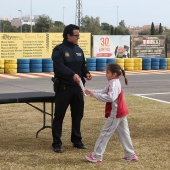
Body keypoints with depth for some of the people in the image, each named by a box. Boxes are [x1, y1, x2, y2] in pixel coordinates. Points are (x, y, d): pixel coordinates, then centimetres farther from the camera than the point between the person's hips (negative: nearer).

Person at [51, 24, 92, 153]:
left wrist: (86, 73, -2)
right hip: (63, 87, -7)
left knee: (78, 115, 13)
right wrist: (73, 74, -37)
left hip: (77, 87, 7)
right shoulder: (59, 50, -9)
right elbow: (59, 66, -23)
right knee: (59, 116, -1)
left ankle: (77, 141, 26)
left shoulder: (78, 50, 13)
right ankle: (57, 143, 4)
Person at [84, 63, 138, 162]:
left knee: (105, 133, -3)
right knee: (124, 133, 14)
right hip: (121, 112, 10)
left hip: (115, 114, -10)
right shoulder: (114, 83, 13)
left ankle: (97, 156, 3)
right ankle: (131, 155, 19)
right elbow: (103, 92, 20)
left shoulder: (114, 84, -19)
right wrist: (91, 92, 10)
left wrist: (96, 95, -30)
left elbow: (110, 97, -34)